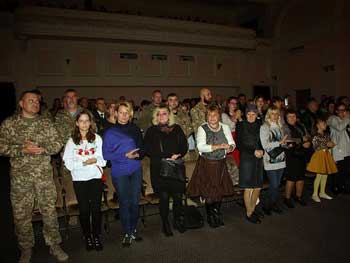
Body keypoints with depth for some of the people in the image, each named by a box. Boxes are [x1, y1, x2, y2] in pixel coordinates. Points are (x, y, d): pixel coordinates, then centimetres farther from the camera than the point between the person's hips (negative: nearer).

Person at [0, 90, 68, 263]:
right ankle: (26, 249, 28)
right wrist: (23, 150, -17)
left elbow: (57, 144, 3)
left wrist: (42, 149, -15)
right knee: (21, 214, 9)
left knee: (49, 210, 7)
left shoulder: (46, 123, 6)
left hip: (44, 174, 1)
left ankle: (54, 245, 23)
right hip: (20, 176, -1)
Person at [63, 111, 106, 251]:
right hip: (79, 179, 0)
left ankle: (96, 237, 20)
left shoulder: (97, 138, 4)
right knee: (84, 209, 7)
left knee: (96, 208, 4)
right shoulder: (72, 141, 3)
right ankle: (87, 237, 24)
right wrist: (84, 163, -16)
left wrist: (96, 160, -18)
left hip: (96, 177, 0)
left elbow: (103, 159, 2)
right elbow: (68, 163, -4)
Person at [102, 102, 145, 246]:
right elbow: (106, 154, -7)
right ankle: (127, 233, 21)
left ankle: (134, 229, 28)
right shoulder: (110, 132, -2)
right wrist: (125, 155, -16)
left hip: (136, 170, 3)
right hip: (120, 172, -2)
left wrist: (138, 154, -13)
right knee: (124, 202, 4)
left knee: (135, 201, 9)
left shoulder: (135, 129, 7)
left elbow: (142, 147, 9)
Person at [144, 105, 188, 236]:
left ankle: (178, 221, 23)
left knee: (178, 195, 2)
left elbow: (184, 146, 9)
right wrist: (165, 157, -13)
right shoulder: (151, 131, 5)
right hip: (159, 169, -2)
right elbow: (148, 150, -4)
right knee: (164, 197, 2)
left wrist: (177, 155, -10)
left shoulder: (177, 129, 13)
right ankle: (165, 224, 20)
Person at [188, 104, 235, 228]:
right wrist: (218, 146, -27)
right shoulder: (202, 128, -9)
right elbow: (200, 147, -21)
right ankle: (210, 216, 26)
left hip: (221, 164, 3)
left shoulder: (225, 127, 3)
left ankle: (217, 213, 35)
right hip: (206, 164, -3)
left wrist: (230, 147, -21)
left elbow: (232, 143, 3)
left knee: (221, 190, 10)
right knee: (208, 191, 3)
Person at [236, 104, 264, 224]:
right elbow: (239, 144, -7)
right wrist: (254, 151, -13)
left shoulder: (259, 125, 8)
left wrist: (262, 151, -5)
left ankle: (253, 209, 29)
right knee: (248, 188, 0)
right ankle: (249, 213, 16)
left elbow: (262, 141, 15)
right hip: (246, 159, -4)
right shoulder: (241, 125, -4)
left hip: (258, 159, 5)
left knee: (258, 187, 9)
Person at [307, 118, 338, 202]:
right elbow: (316, 147, -16)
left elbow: (329, 144, 14)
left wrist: (332, 144, -7)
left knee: (325, 175, 10)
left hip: (326, 155, 7)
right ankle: (315, 194, 4)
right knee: (319, 175, -6)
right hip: (319, 156, -7)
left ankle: (322, 192, 25)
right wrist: (326, 145, -18)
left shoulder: (326, 135, 9)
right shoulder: (315, 136, -11)